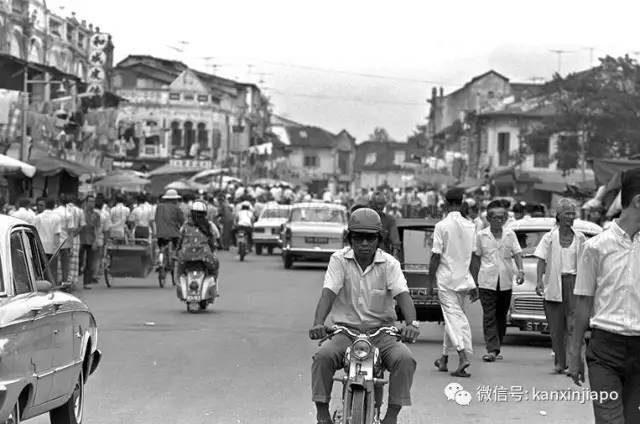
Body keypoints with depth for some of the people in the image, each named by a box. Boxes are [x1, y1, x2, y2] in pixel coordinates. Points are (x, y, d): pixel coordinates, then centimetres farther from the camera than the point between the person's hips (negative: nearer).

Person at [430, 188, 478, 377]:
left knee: (454, 317, -8)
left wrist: (430, 280, -3)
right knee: (454, 317, 14)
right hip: (464, 278, 5)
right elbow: (474, 256, 6)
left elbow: (436, 256, -11)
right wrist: (474, 285, 11)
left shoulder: (442, 226, -11)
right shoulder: (470, 226, 3)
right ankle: (444, 358, 23)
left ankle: (463, 356, -23)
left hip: (446, 278, -5)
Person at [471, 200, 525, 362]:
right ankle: (492, 349, -14)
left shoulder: (510, 235, 6)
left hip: (505, 282, 2)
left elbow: (517, 254, 2)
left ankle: (496, 349, 17)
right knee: (489, 316, -9)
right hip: (487, 282, -2)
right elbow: (476, 259, 7)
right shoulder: (481, 236, 2)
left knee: (501, 316, 8)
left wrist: (520, 271, -15)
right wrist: (475, 280, 6)